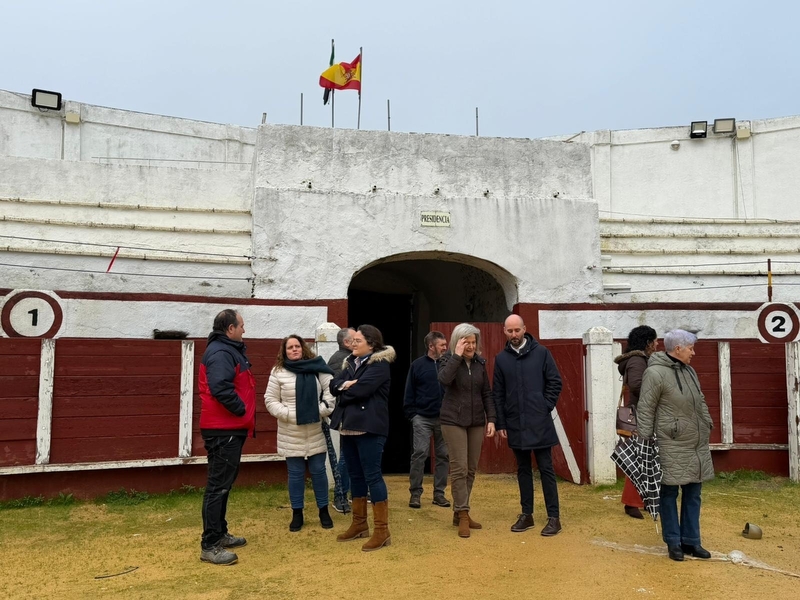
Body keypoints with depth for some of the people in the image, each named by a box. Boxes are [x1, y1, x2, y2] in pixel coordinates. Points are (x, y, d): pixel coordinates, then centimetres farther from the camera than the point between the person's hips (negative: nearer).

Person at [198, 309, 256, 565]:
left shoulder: (230, 350, 16)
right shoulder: (220, 353, -18)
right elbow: (221, 388, -31)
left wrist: (243, 416, 10)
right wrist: (241, 410, -18)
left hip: (230, 428, 11)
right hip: (223, 429, -11)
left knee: (224, 483, 18)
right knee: (218, 485, -6)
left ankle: (220, 534, 30)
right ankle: (209, 546, 0)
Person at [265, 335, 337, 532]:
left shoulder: (317, 368, -1)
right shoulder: (278, 372, -2)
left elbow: (331, 391, -2)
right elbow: (270, 400, -1)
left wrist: (322, 411, -11)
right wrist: (288, 414, -12)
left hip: (315, 431, 1)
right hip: (291, 433, 0)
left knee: (318, 471, 9)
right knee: (296, 473, 8)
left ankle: (324, 511, 24)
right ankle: (297, 514, 21)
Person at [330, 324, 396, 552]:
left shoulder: (380, 364, -10)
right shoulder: (351, 362, 16)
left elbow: (360, 390, -21)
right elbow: (333, 385, 5)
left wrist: (343, 390, -3)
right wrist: (346, 385, -15)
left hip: (369, 427, -8)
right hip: (348, 426, 9)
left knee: (372, 475, -6)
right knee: (355, 475, 15)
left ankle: (382, 530, 2)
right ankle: (359, 524, 27)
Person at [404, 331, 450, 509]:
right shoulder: (418, 365, 0)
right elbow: (409, 393, 2)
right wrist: (411, 414, -4)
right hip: (422, 418, -2)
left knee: (443, 456, 8)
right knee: (419, 454, -3)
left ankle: (439, 493, 19)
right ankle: (415, 493, 8)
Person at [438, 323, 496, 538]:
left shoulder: (479, 363, 6)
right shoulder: (448, 360, -4)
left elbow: (487, 393, 9)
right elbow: (444, 379, -26)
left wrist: (491, 419, 1)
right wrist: (457, 355, -23)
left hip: (476, 421, 5)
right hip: (454, 421, -4)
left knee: (471, 469, 8)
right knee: (459, 468, -7)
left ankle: (459, 512, 19)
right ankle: (462, 514, 2)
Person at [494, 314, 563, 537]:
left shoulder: (541, 352, -3)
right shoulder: (501, 358, 5)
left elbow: (555, 382, 1)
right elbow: (498, 394, 7)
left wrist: (546, 407, -6)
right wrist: (501, 423, 4)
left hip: (539, 423, -3)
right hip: (515, 424, 3)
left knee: (546, 469, 2)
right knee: (523, 470, 12)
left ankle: (554, 517, 9)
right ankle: (526, 514, 21)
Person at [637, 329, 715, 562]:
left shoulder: (689, 371, 11)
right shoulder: (655, 373, -15)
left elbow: (701, 402, 22)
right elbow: (645, 410, -14)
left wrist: (708, 425, 16)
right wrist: (646, 442, -15)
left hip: (697, 445, 8)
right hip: (672, 447, -8)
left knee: (693, 493, 13)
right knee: (669, 494, 4)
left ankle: (690, 541, 24)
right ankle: (673, 542, 16)